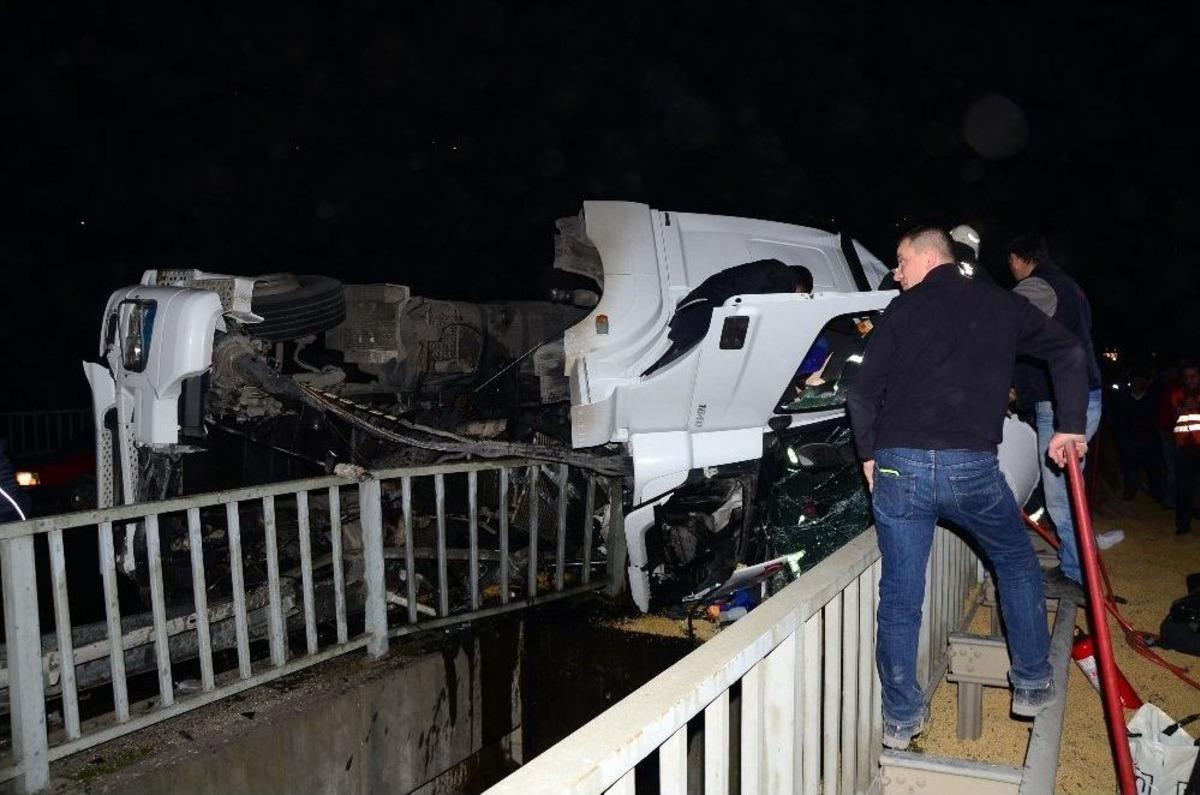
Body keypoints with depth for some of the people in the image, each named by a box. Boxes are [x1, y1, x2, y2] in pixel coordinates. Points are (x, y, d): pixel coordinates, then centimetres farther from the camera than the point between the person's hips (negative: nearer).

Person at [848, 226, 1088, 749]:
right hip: (972, 468, 1)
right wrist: (1071, 427, 16)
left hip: (898, 467, -1)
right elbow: (1069, 353, 10)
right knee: (1017, 563, 26)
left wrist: (868, 454, 13)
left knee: (900, 594, 8)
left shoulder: (903, 310, 4)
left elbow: (862, 395, 0)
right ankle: (1032, 685, 33)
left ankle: (901, 720, 18)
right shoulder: (1002, 305, 10)